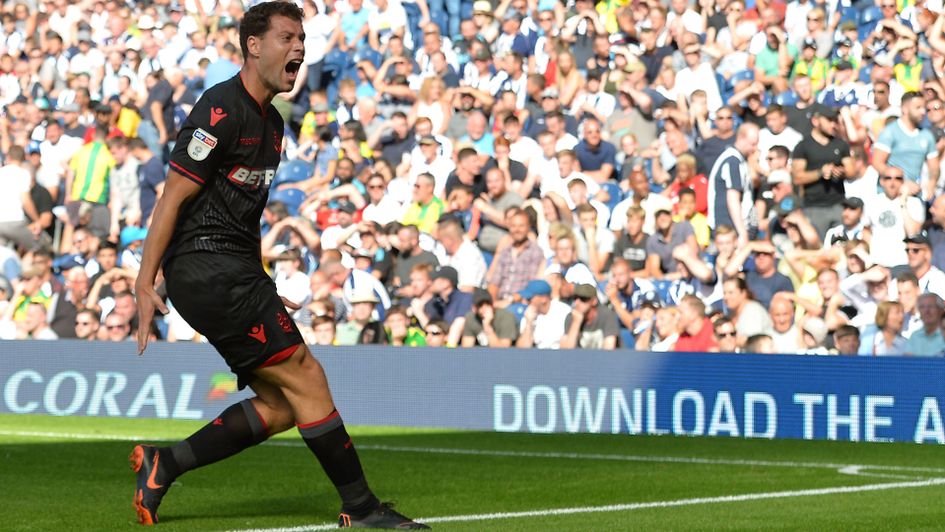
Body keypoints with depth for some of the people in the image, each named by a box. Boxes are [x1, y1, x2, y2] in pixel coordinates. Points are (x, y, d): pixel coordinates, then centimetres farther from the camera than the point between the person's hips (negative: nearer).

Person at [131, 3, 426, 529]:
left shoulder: (271, 121, 18)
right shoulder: (222, 110, -12)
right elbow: (174, 197, -14)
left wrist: (264, 294, 25)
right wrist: (145, 284, -16)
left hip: (235, 272, 10)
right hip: (207, 266, -10)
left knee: (281, 406, 3)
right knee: (304, 375, -10)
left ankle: (162, 465, 7)